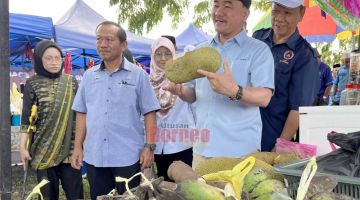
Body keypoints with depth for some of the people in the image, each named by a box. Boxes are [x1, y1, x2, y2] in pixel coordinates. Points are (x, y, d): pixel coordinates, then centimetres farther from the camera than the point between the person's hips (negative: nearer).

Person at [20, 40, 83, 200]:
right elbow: (26, 118, 0)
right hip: (43, 148, -1)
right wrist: (23, 147, -4)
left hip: (69, 146, 1)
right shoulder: (33, 83, -1)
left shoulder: (70, 81, 5)